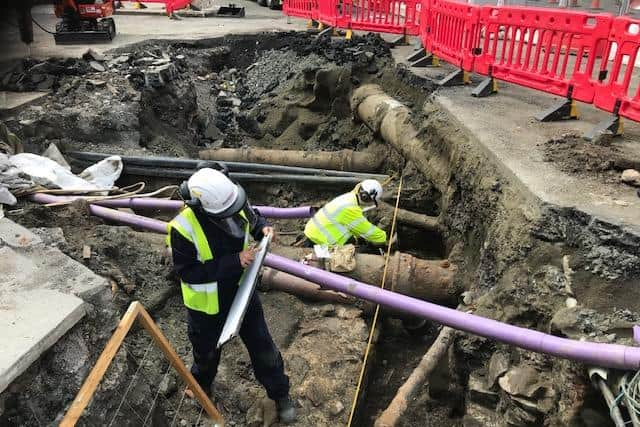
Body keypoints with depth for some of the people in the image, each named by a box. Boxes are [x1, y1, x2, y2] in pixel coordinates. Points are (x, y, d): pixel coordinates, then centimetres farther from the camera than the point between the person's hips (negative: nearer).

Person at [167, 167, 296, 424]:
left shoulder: (235, 203, -20)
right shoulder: (183, 228, -33)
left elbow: (251, 218, 4)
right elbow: (187, 272, -28)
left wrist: (262, 228, -18)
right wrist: (233, 262, -33)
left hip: (241, 291, 3)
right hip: (207, 303, -3)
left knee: (262, 345, 16)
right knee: (206, 350, 25)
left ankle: (280, 394, 39)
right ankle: (202, 384, 60)